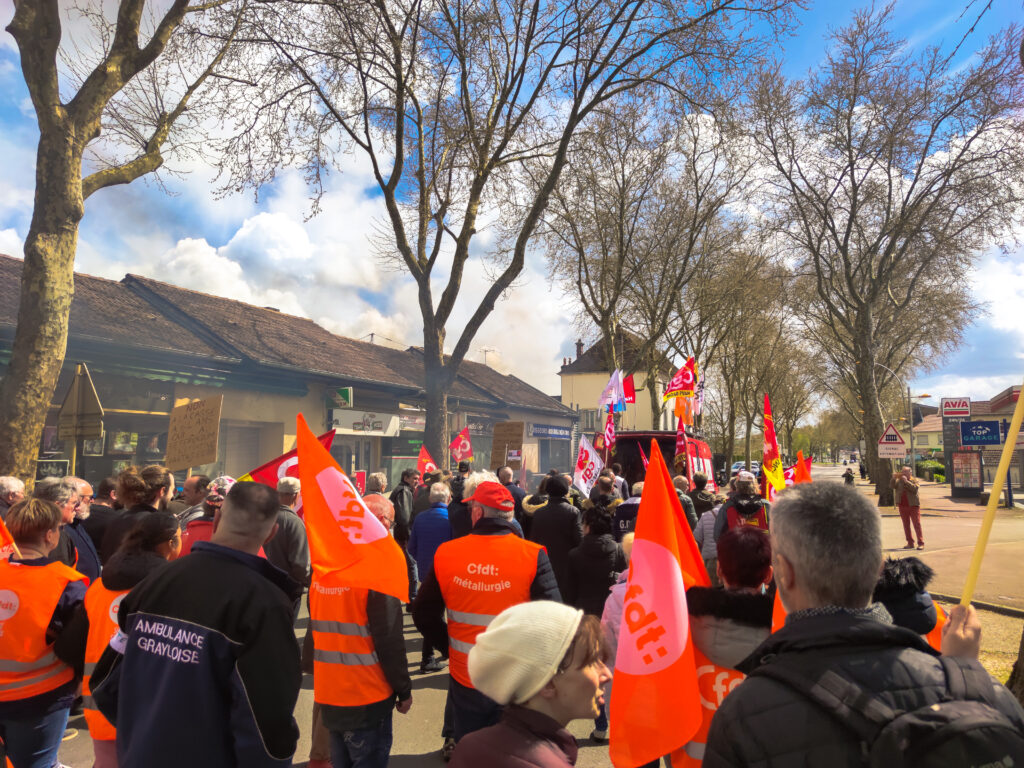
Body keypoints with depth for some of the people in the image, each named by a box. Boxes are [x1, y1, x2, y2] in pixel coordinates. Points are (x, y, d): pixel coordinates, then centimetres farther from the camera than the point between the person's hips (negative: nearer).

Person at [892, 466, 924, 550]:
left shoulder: (915, 480, 0)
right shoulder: (899, 481, 9)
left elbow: (915, 488, -18)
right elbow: (891, 486, -2)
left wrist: (906, 481, -22)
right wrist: (893, 478, -15)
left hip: (913, 506, -4)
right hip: (902, 506, 4)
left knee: (917, 524, -4)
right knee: (906, 525, 7)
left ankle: (921, 543, 0)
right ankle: (910, 543, 14)